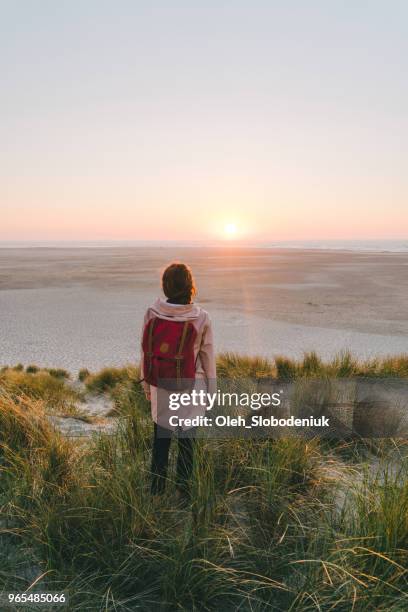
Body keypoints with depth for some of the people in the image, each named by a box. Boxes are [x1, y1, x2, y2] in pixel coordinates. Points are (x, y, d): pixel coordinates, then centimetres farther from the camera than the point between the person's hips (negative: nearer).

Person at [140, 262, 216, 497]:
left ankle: (157, 489, 28)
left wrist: (146, 383, 12)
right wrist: (212, 389, 7)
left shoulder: (151, 313, -9)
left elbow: (145, 351, -1)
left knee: (161, 437, 17)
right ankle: (183, 488, 24)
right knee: (187, 437, 13)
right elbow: (208, 356, -5)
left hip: (160, 386, 2)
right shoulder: (201, 317, -13)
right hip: (190, 387, -2)